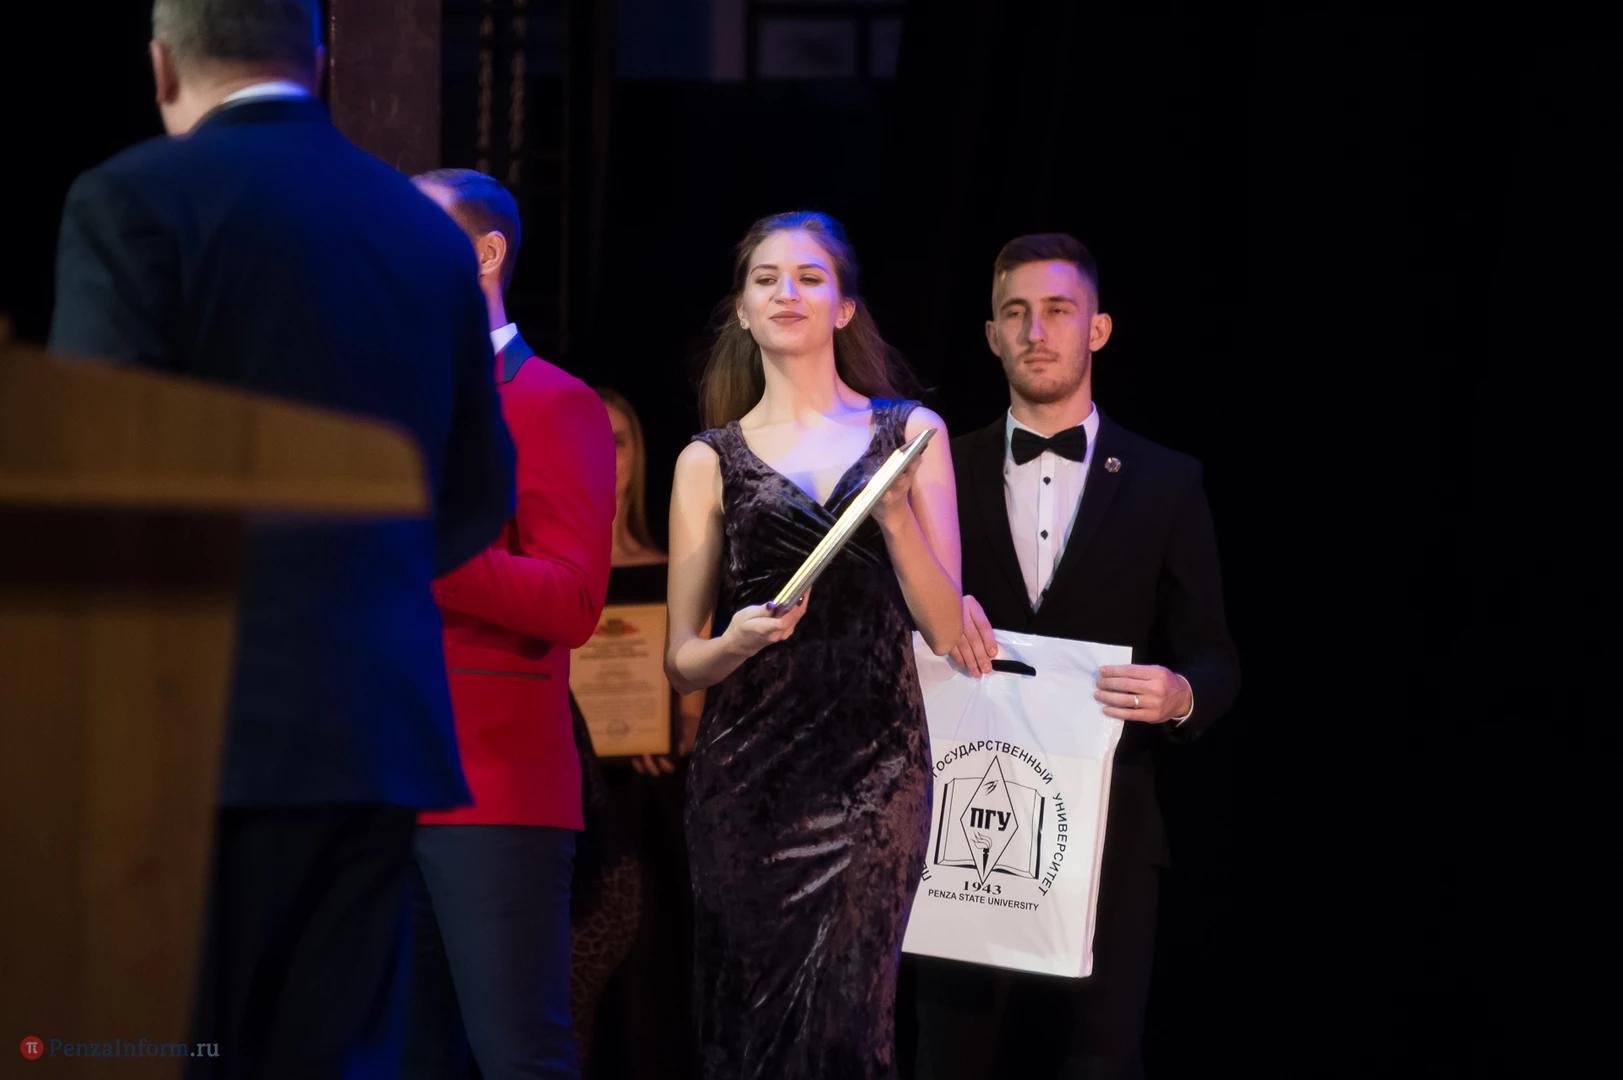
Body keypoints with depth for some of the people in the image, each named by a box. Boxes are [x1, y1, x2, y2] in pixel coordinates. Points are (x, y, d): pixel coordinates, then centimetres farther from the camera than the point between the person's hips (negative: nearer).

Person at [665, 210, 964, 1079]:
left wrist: (895, 511, -9)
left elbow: (945, 628, 5)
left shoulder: (909, 433, 10)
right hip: (746, 777, 1)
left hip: (874, 770, -1)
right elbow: (681, 663, 11)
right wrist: (736, 642, -11)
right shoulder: (711, 461, 11)